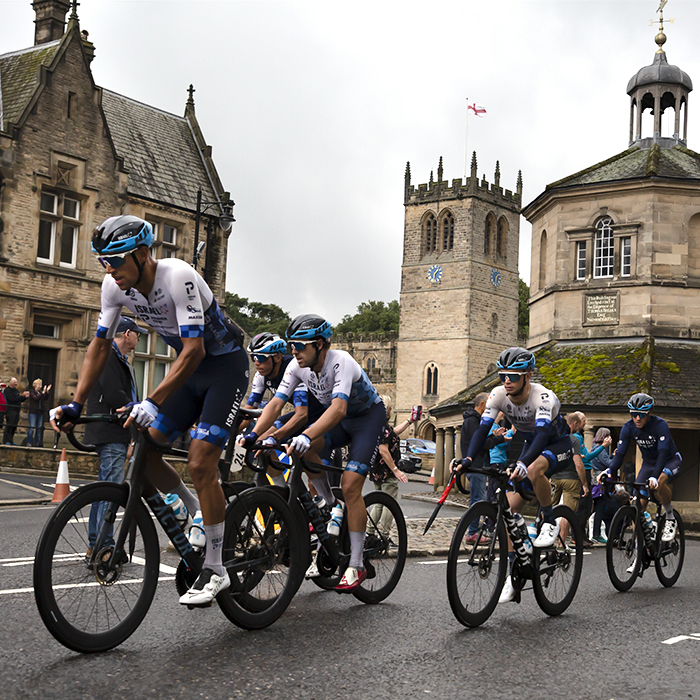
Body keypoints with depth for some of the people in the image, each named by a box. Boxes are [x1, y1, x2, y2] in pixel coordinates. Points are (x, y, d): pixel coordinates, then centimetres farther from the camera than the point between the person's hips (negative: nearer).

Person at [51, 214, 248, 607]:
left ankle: (215, 571, -4)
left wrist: (153, 403, -44)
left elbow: (194, 350, -35)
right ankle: (199, 513, 20)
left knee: (200, 463, -16)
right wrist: (76, 405, -11)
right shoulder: (115, 286, -8)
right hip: (191, 367, 7)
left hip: (225, 365, -7)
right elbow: (101, 346, -1)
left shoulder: (178, 277, -30)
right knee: (142, 451, -4)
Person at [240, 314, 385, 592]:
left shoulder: (341, 362, -34)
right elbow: (276, 403, -19)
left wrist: (307, 435, -61)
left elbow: (338, 408, -48)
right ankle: (332, 507, 1)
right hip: (339, 420, 6)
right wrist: (253, 434, -34)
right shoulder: (297, 367, -15)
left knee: (350, 486, -17)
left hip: (369, 416, -6)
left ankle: (356, 566, -9)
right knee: (305, 450, -23)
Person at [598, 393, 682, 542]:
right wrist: (610, 470, -38)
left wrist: (655, 476, -53)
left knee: (659, 482, -37)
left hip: (670, 460, -4)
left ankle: (670, 520, -14)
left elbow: (663, 453, -39)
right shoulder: (628, 427, -17)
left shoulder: (660, 425, -29)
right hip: (648, 462, 5)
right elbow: (620, 453, -19)